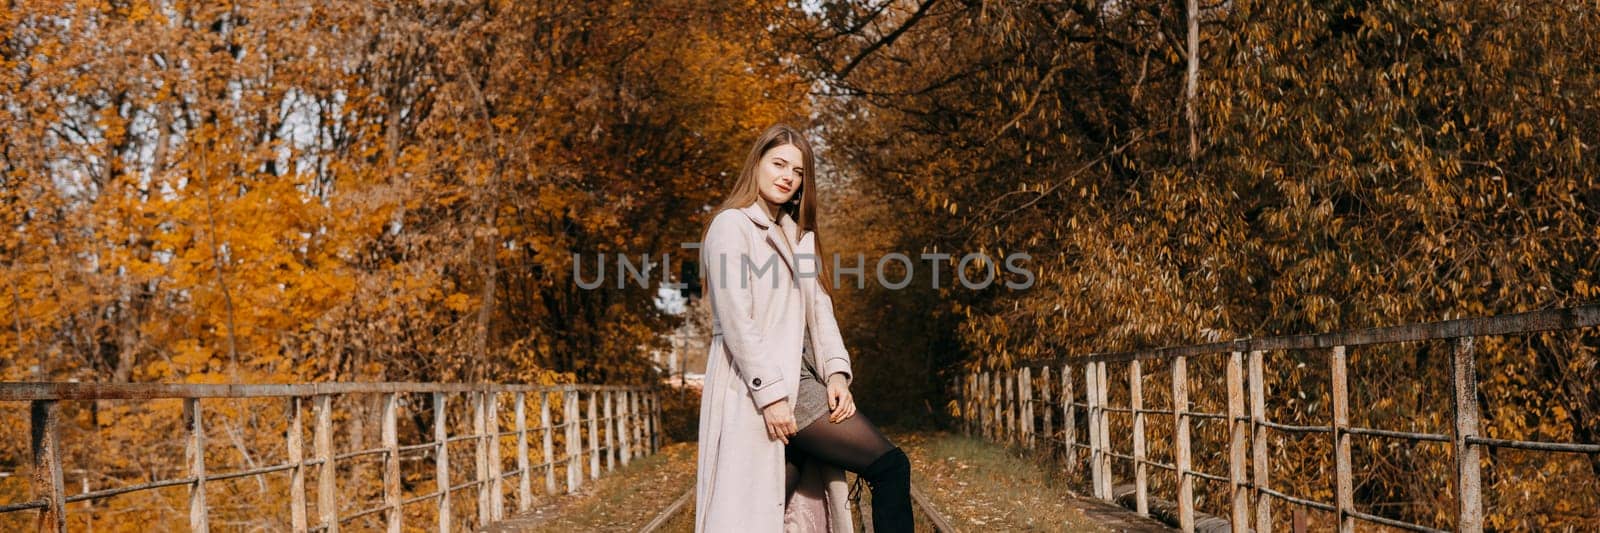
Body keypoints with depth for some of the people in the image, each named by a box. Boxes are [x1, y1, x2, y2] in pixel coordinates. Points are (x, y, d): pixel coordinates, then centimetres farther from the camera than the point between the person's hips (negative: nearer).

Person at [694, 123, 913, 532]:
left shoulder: (798, 235, 22)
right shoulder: (731, 226, -4)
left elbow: (819, 309, 15)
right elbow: (736, 321, -13)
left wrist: (836, 373, -1)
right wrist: (770, 392, -20)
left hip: (801, 382, 8)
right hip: (759, 386, -8)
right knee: (890, 466, -14)